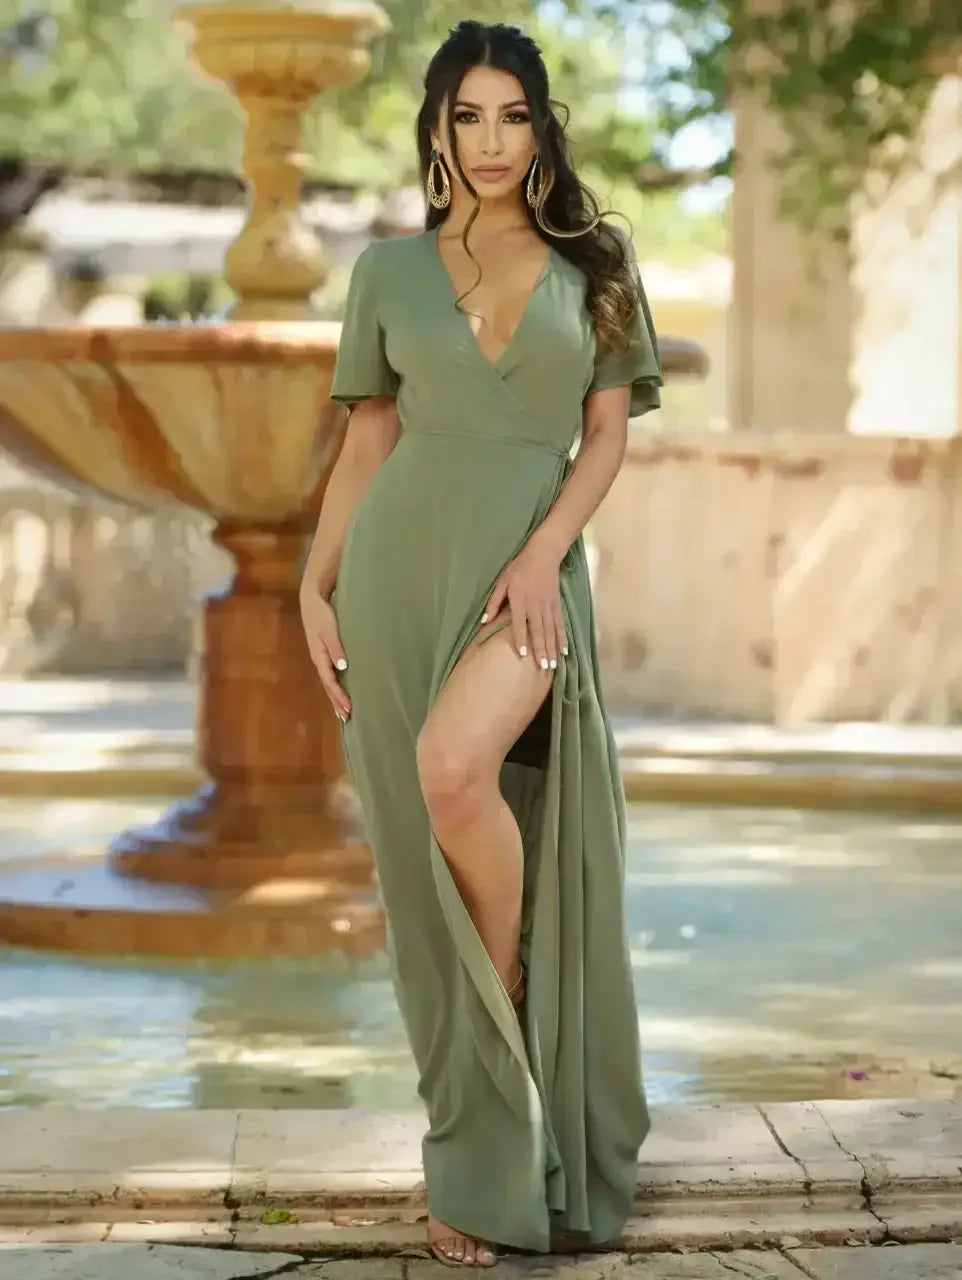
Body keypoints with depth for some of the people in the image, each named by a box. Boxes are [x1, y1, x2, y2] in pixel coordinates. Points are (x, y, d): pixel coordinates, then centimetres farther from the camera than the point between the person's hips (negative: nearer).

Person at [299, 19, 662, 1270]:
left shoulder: (591, 268, 7)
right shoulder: (388, 269, 8)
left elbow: (607, 436, 3)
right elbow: (366, 441, 11)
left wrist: (544, 550, -12)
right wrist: (314, 588, 4)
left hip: (530, 574, -2)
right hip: (399, 570, 2)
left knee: (456, 769, -32)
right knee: (430, 863, 2)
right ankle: (480, 1165, 12)